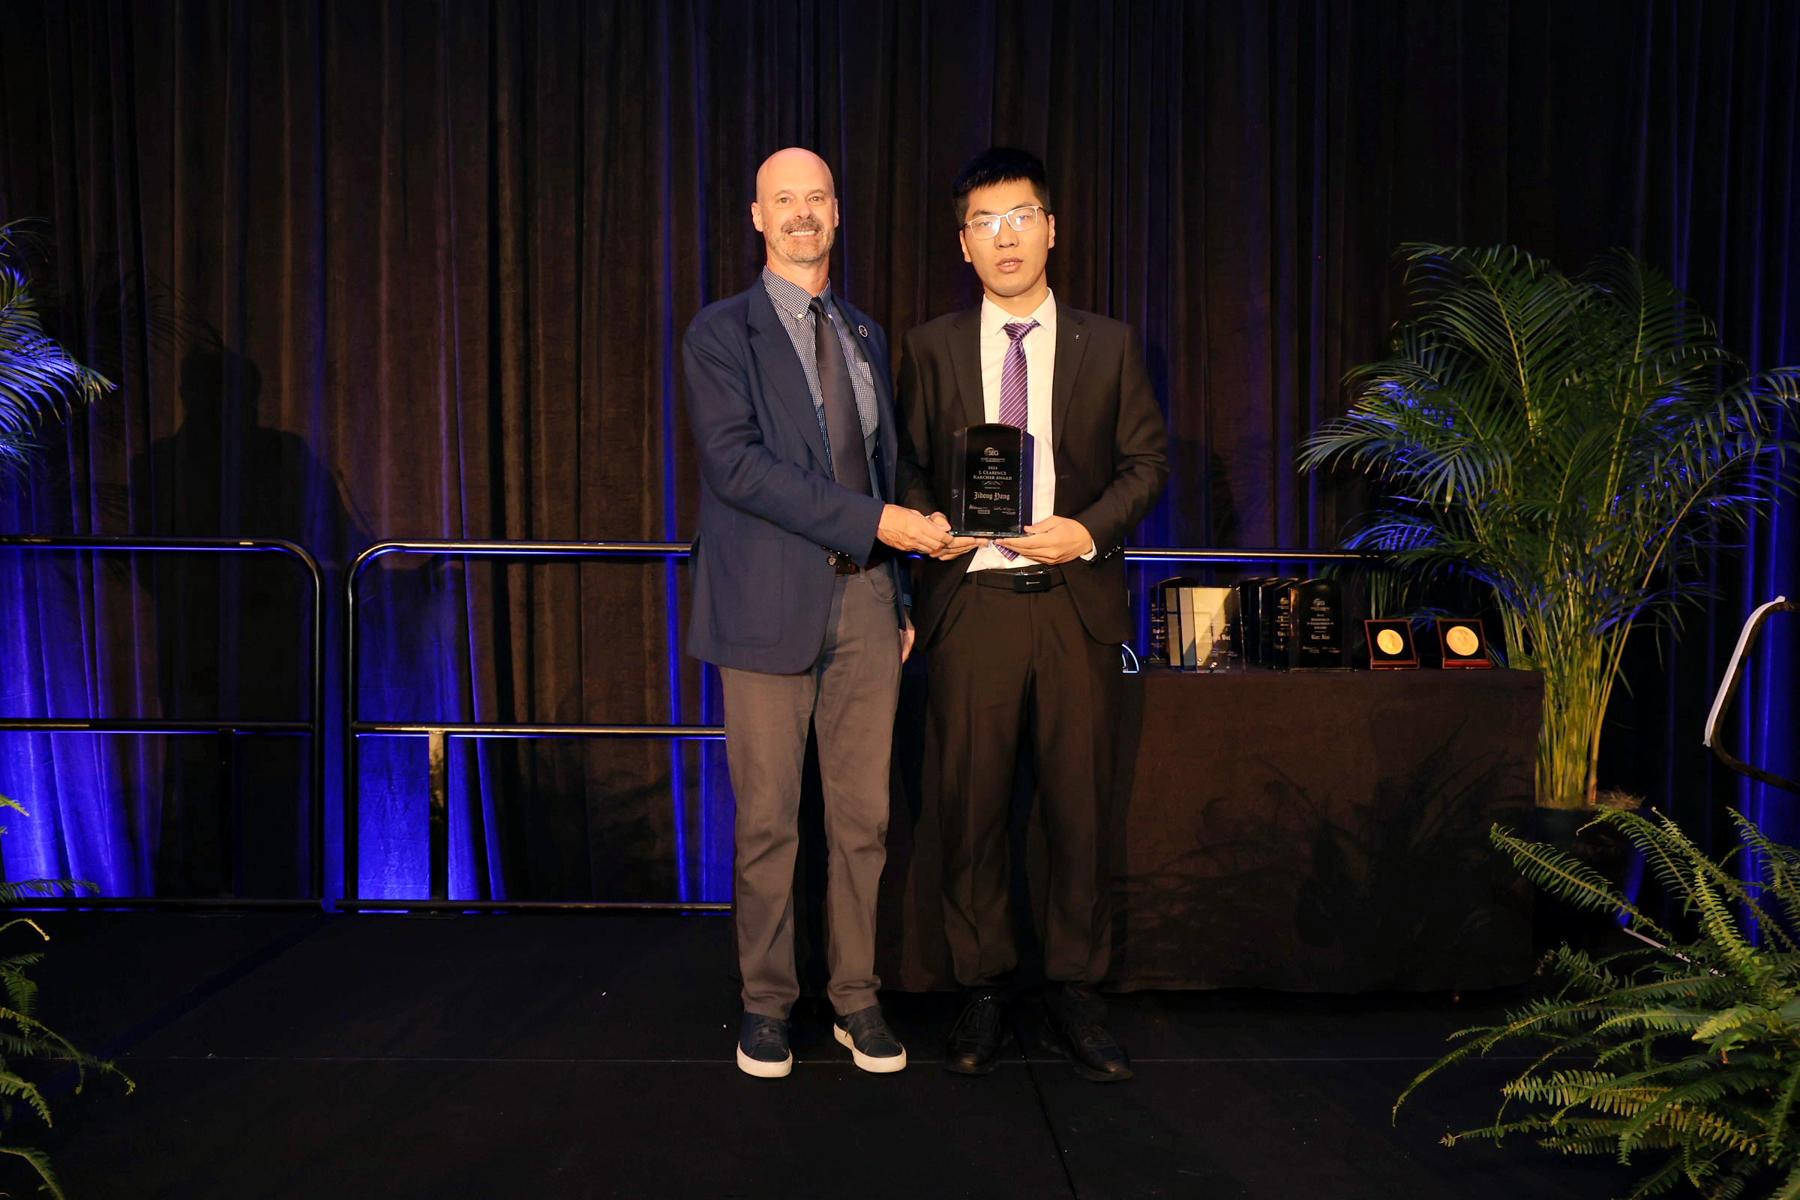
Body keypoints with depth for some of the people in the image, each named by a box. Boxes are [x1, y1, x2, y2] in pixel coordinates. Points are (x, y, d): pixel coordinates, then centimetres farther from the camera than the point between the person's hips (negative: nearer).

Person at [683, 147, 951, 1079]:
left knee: (864, 814, 6)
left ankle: (855, 999, 19)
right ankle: (766, 1003, 17)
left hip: (865, 599, 4)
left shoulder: (865, 336, 17)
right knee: (767, 819, 3)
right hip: (771, 603, -4)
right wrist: (872, 521, -18)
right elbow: (736, 462, -14)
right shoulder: (722, 333, 0)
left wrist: (902, 594, 13)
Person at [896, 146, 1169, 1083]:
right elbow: (908, 465, 12)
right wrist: (927, 523, -8)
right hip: (970, 603, 0)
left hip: (1076, 603, 0)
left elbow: (1147, 459, 9)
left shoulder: (1108, 345, 8)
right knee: (970, 805, 3)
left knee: (1080, 804, 4)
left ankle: (1073, 995, 18)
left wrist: (1091, 528, -8)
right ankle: (982, 990, 18)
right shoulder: (930, 348, 9)